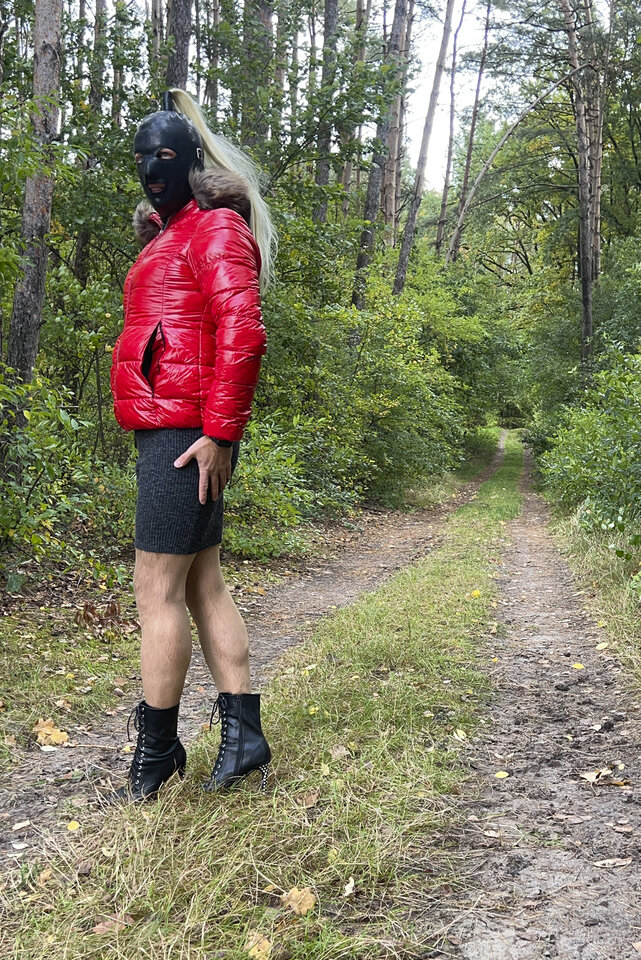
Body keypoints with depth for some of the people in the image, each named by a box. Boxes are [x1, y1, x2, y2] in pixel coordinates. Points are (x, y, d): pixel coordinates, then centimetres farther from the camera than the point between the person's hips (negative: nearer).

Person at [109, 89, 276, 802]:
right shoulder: (169, 235, 24)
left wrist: (218, 432, -21)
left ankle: (156, 749, 7)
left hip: (186, 437, -10)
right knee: (201, 584, 11)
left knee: (157, 590, -5)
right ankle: (243, 735, 18)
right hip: (168, 433, 10)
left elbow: (241, 335, -18)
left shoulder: (216, 227, -5)